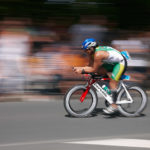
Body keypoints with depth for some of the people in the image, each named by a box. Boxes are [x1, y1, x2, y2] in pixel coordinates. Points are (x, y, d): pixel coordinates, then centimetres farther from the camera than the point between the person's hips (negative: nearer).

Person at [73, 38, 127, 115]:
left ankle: (114, 105, -9)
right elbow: (91, 66, 2)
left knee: (112, 83, -13)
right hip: (113, 63, 9)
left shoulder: (98, 54, -30)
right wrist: (79, 68, -9)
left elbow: (94, 69, -24)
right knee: (99, 72, -3)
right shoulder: (92, 52, -1)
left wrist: (82, 70, -21)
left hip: (121, 63, -9)